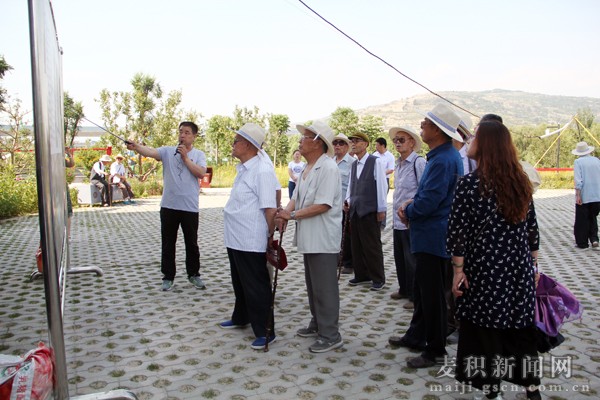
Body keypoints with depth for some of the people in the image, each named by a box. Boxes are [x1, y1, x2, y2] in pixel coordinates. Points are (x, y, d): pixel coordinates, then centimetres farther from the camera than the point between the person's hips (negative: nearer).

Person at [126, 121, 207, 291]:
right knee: (168, 243, 8)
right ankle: (168, 277, 21)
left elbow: (201, 173, -12)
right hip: (169, 206, 1)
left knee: (192, 243, 10)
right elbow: (150, 152, -15)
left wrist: (185, 157, -12)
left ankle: (193, 274, 26)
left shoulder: (199, 154, 4)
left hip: (190, 207, -1)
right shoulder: (168, 151, 3)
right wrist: (136, 147, -35)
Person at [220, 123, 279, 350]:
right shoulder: (243, 169, 11)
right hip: (236, 239, 10)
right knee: (240, 283, 24)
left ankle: (265, 332, 16)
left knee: (256, 288, 2)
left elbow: (270, 209, -23)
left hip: (251, 242, -10)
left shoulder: (262, 171, -20)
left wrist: (270, 238, -17)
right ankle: (240, 318, 43)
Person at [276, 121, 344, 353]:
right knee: (312, 284, 20)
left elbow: (322, 205, -23)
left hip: (323, 239, -10)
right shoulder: (307, 168, 12)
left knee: (324, 288, -1)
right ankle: (317, 324, 35)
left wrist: (292, 214, -20)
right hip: (308, 238, 10)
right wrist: (285, 214, -8)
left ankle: (330, 335, 12)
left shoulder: (328, 168, -17)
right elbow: (297, 197, 11)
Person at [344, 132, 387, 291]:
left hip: (370, 211, -7)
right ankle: (361, 275, 25)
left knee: (372, 246, 0)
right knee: (357, 245, 12)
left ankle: (378, 279, 13)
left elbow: (381, 186, -10)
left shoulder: (376, 162, -8)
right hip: (355, 211, 7)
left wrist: (381, 209, -11)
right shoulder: (354, 164, 13)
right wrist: (347, 201, 3)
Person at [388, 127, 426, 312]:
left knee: (412, 261, 1)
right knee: (400, 258, 18)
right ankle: (404, 289, 34)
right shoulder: (398, 164, 13)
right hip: (398, 220, 8)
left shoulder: (419, 163, -13)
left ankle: (415, 296, 15)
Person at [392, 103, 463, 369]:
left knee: (431, 295, 2)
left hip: (433, 236, -11)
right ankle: (416, 337, 36)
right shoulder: (443, 155, 11)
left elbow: (429, 201, -26)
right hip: (430, 236, 11)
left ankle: (435, 350, 17)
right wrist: (412, 204, 4)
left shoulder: (443, 160, -23)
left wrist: (408, 212, -7)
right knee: (422, 290, 21)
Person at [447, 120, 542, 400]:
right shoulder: (521, 181, 3)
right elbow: (532, 228, 9)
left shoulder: (470, 184, -13)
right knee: (521, 330, 18)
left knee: (486, 332, 9)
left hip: (485, 271, -5)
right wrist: (533, 264, 17)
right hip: (520, 271, 5)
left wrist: (458, 269, -8)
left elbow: (457, 231, -15)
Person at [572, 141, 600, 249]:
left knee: (582, 220, 5)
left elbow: (578, 180, -16)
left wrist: (578, 195, -14)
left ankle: (582, 243, 12)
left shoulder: (578, 162, -8)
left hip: (584, 196, -4)